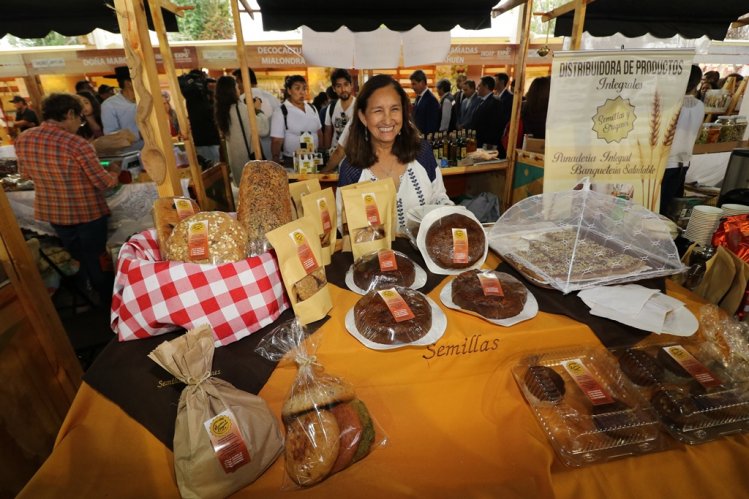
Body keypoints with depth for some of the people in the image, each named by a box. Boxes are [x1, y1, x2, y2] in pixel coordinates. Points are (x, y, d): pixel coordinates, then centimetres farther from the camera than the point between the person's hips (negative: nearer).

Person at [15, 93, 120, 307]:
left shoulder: (22, 140, -6)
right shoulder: (77, 144, -26)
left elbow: (26, 173, 11)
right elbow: (104, 182, -19)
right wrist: (114, 171, 1)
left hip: (52, 213, 6)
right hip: (88, 212, -5)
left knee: (79, 258, 25)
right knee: (97, 259, 14)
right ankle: (108, 299, 31)